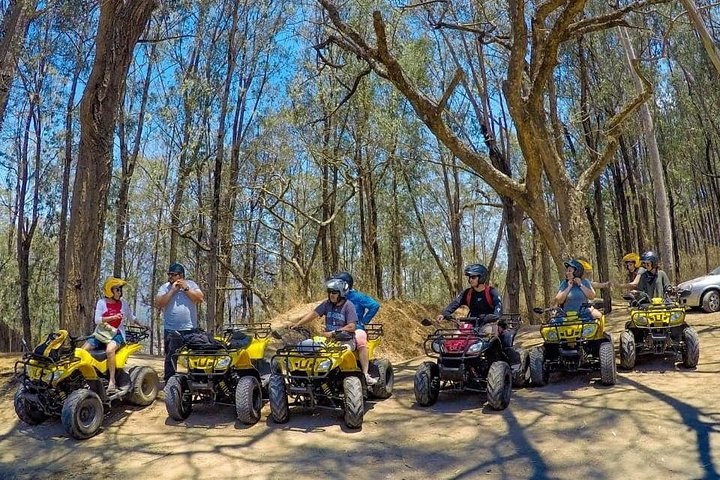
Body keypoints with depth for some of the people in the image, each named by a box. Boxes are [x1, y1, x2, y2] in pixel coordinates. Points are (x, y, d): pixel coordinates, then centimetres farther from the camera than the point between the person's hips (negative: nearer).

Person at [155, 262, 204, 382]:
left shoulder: (191, 284, 7)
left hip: (191, 329, 0)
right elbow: (158, 304, -8)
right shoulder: (164, 287, 5)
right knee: (171, 359, 5)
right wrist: (172, 290, -10)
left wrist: (185, 288, -9)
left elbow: (200, 298, -5)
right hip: (171, 331, 0)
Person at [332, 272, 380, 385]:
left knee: (361, 342, -38)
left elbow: (375, 305, -9)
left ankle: (366, 374, -35)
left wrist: (364, 321, -8)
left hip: (356, 328, -5)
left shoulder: (357, 297, -1)